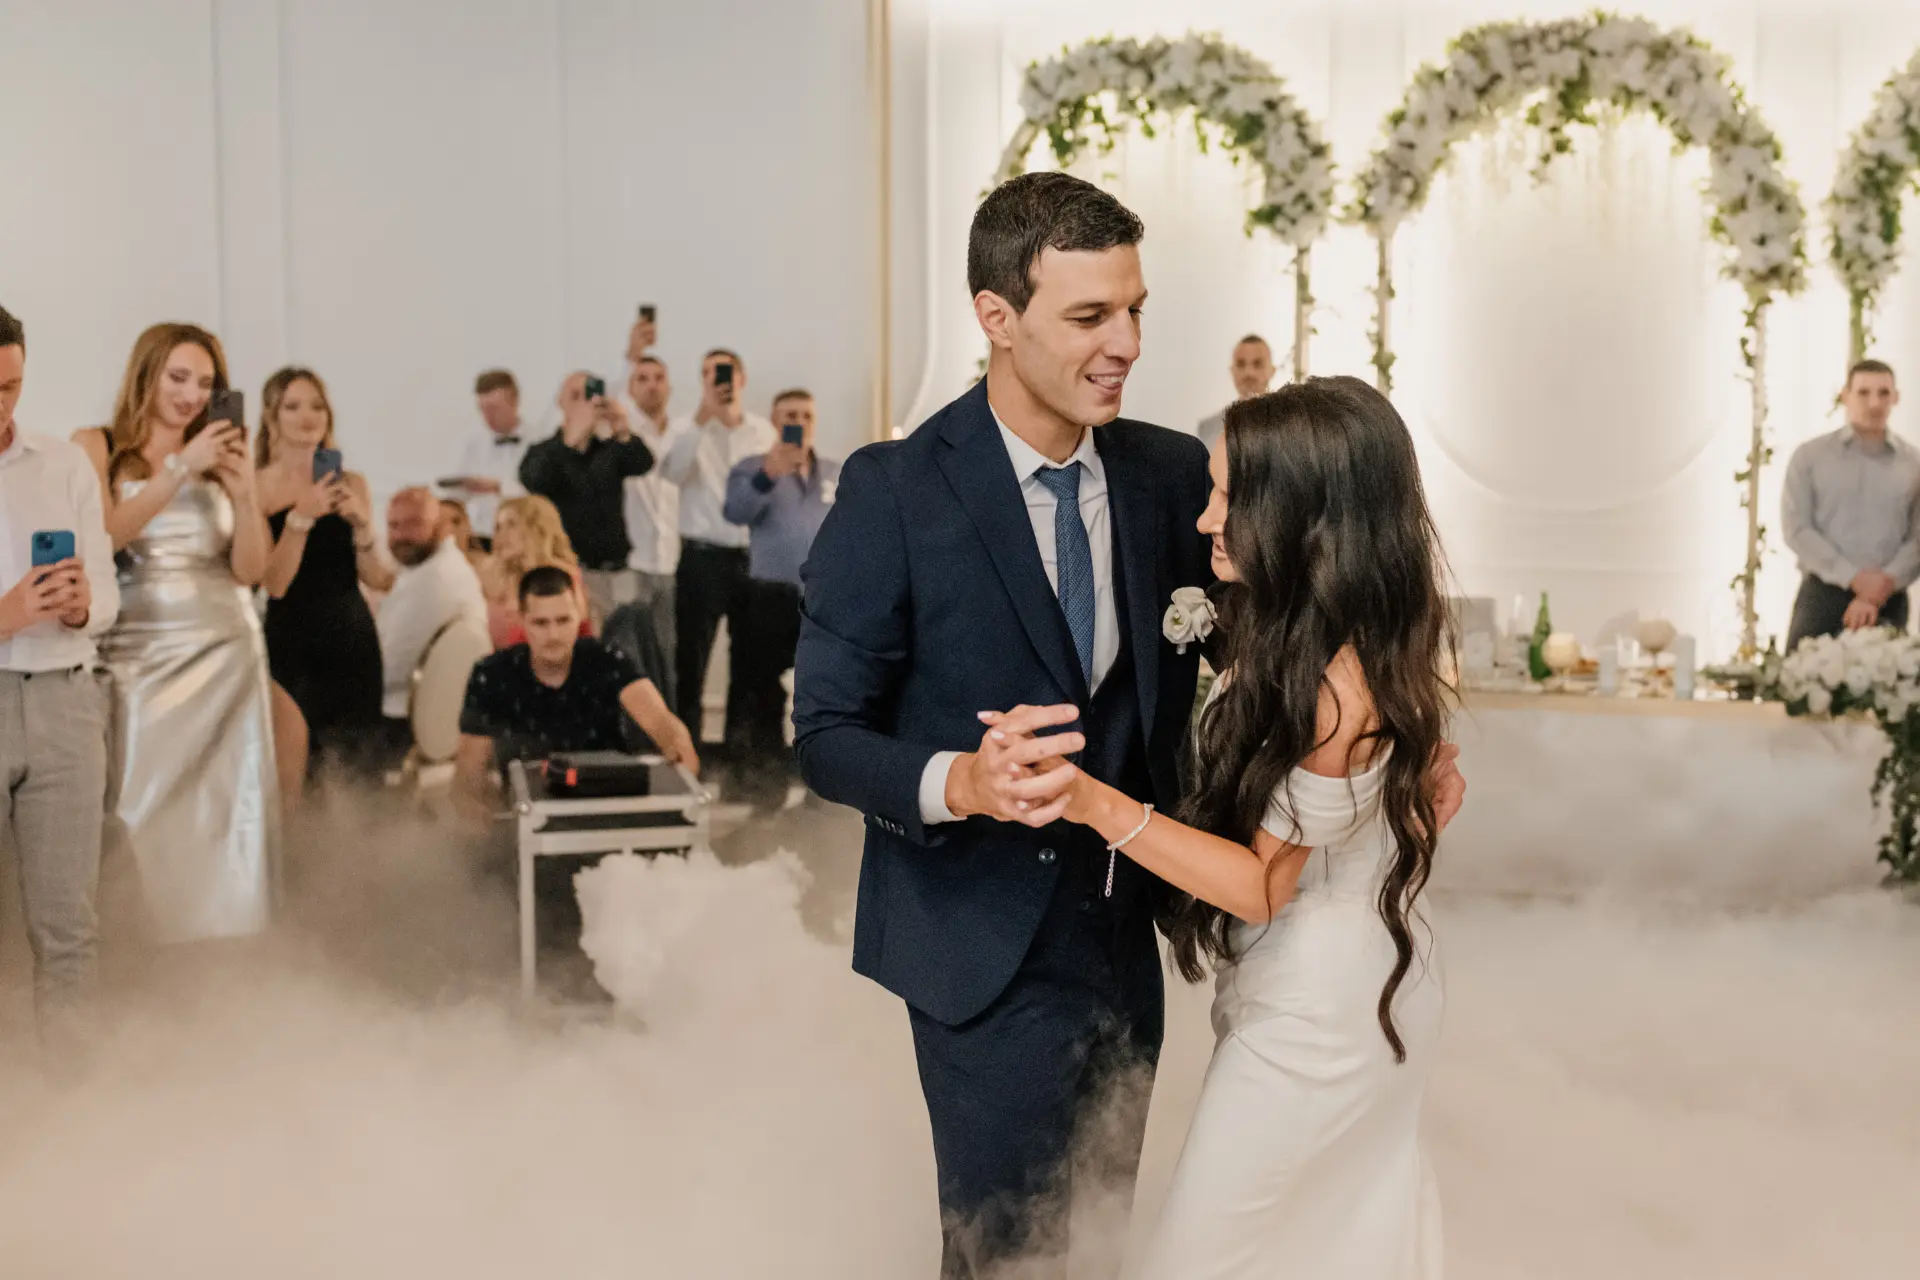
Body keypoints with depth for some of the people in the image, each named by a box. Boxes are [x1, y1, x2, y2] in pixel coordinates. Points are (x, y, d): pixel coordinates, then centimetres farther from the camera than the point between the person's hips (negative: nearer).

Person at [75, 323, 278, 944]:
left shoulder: (220, 458, 11)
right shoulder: (96, 448, 5)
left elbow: (251, 570, 7)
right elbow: (103, 538, -11)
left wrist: (244, 489, -7)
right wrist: (180, 469, -14)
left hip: (227, 652, 3)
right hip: (141, 654, -3)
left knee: (225, 806, 0)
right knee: (145, 809, -6)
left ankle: (223, 934, 6)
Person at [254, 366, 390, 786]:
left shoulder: (351, 483, 8)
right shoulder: (258, 487, -2)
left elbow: (379, 579, 5)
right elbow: (274, 583, -11)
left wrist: (361, 522, -10)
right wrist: (301, 516, -19)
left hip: (352, 638, 3)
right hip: (292, 644, -3)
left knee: (351, 769, 2)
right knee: (294, 767, -4)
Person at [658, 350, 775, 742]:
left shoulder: (764, 431, 8)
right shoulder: (691, 428, -2)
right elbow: (672, 471, -21)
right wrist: (704, 415, -29)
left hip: (753, 557, 3)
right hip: (702, 558, -3)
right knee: (692, 655, -1)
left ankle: (739, 741, 22)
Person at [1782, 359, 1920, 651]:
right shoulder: (1809, 456, 5)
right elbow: (1796, 529, -3)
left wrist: (1877, 593, -12)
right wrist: (1854, 578, -13)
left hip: (1887, 602, 1)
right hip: (1821, 594, -1)